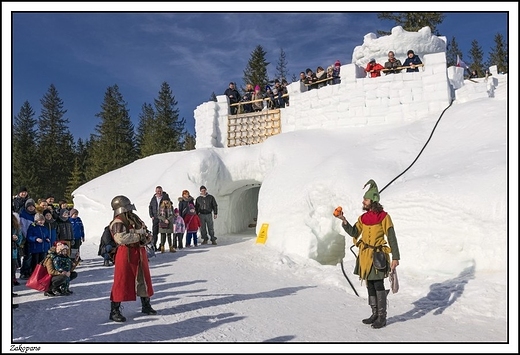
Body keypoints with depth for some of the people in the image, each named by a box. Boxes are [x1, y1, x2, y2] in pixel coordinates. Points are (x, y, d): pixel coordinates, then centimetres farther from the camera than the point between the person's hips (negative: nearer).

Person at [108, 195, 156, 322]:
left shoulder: (135, 218, 10)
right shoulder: (117, 222, -15)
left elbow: (146, 232, 16)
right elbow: (120, 238, -31)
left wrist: (146, 237, -8)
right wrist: (138, 236, -25)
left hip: (140, 252, 8)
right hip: (126, 254, -8)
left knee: (143, 279, 17)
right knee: (121, 283, -3)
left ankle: (146, 305, 33)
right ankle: (114, 311, 7)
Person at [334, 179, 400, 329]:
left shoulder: (384, 217, -8)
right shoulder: (363, 217, 9)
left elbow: (392, 238, -9)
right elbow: (354, 233, 1)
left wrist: (395, 257, -14)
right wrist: (344, 221, -12)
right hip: (365, 256, 6)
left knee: (378, 286, -5)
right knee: (370, 286, 12)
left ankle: (382, 317, 5)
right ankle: (375, 314, 24)